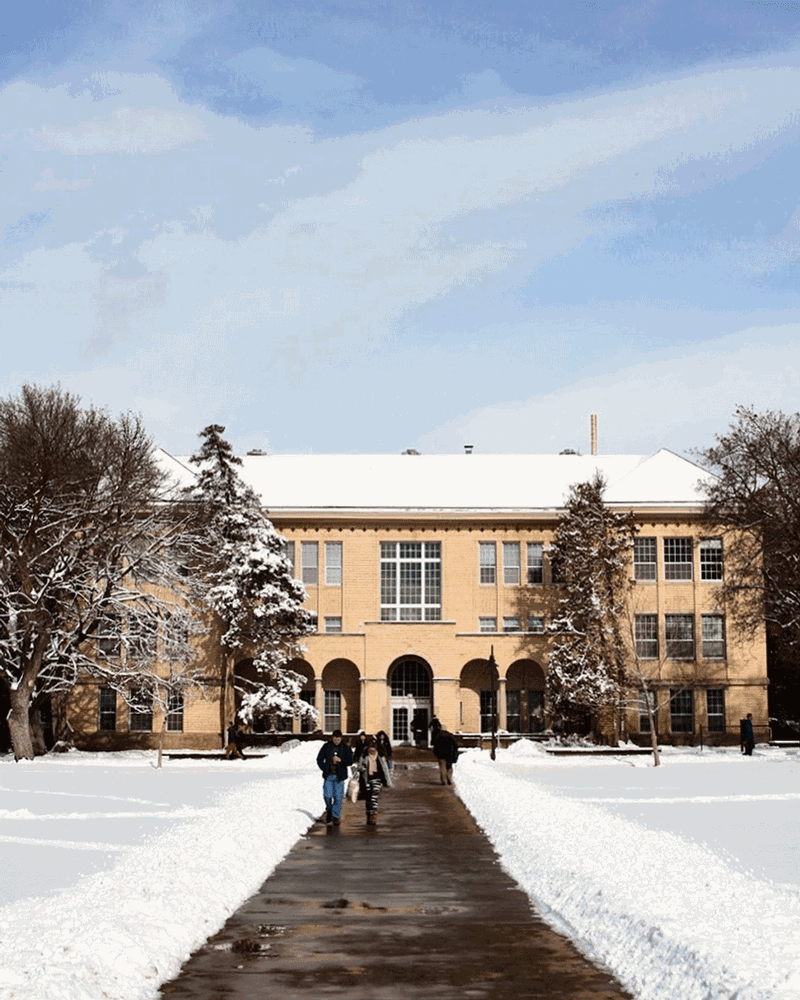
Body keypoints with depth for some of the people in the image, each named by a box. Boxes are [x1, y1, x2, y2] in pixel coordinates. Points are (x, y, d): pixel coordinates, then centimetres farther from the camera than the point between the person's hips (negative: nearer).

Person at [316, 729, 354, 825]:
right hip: (328, 776, 1)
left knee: (338, 797, -1)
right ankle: (329, 811, 23)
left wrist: (340, 760, -16)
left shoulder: (345, 748, 1)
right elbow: (319, 759, 11)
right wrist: (324, 769, -1)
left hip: (339, 776, 0)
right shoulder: (326, 746, 3)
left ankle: (335, 816, 11)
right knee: (327, 796, -5)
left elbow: (350, 761, -1)